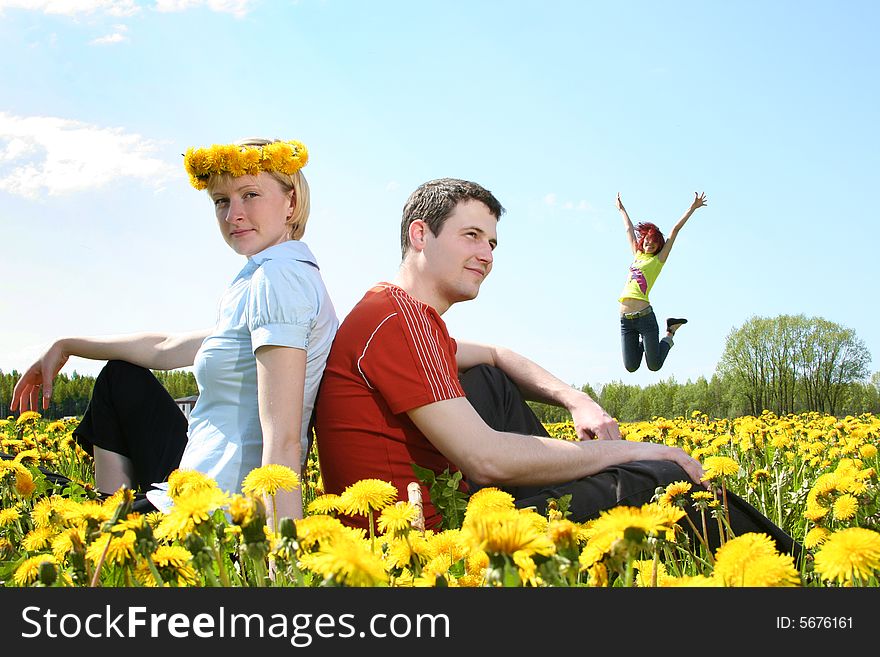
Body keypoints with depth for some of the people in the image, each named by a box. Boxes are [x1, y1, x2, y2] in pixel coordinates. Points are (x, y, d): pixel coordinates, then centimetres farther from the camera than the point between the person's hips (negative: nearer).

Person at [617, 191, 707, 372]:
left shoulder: (658, 260, 8)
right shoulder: (637, 256, 20)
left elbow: (675, 230, 8)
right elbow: (629, 230, 32)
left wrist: (693, 207, 7)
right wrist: (621, 209, 44)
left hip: (645, 315, -4)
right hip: (625, 319, 4)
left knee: (654, 365, -2)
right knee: (631, 367, 2)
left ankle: (671, 332, 22)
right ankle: (642, 342, 31)